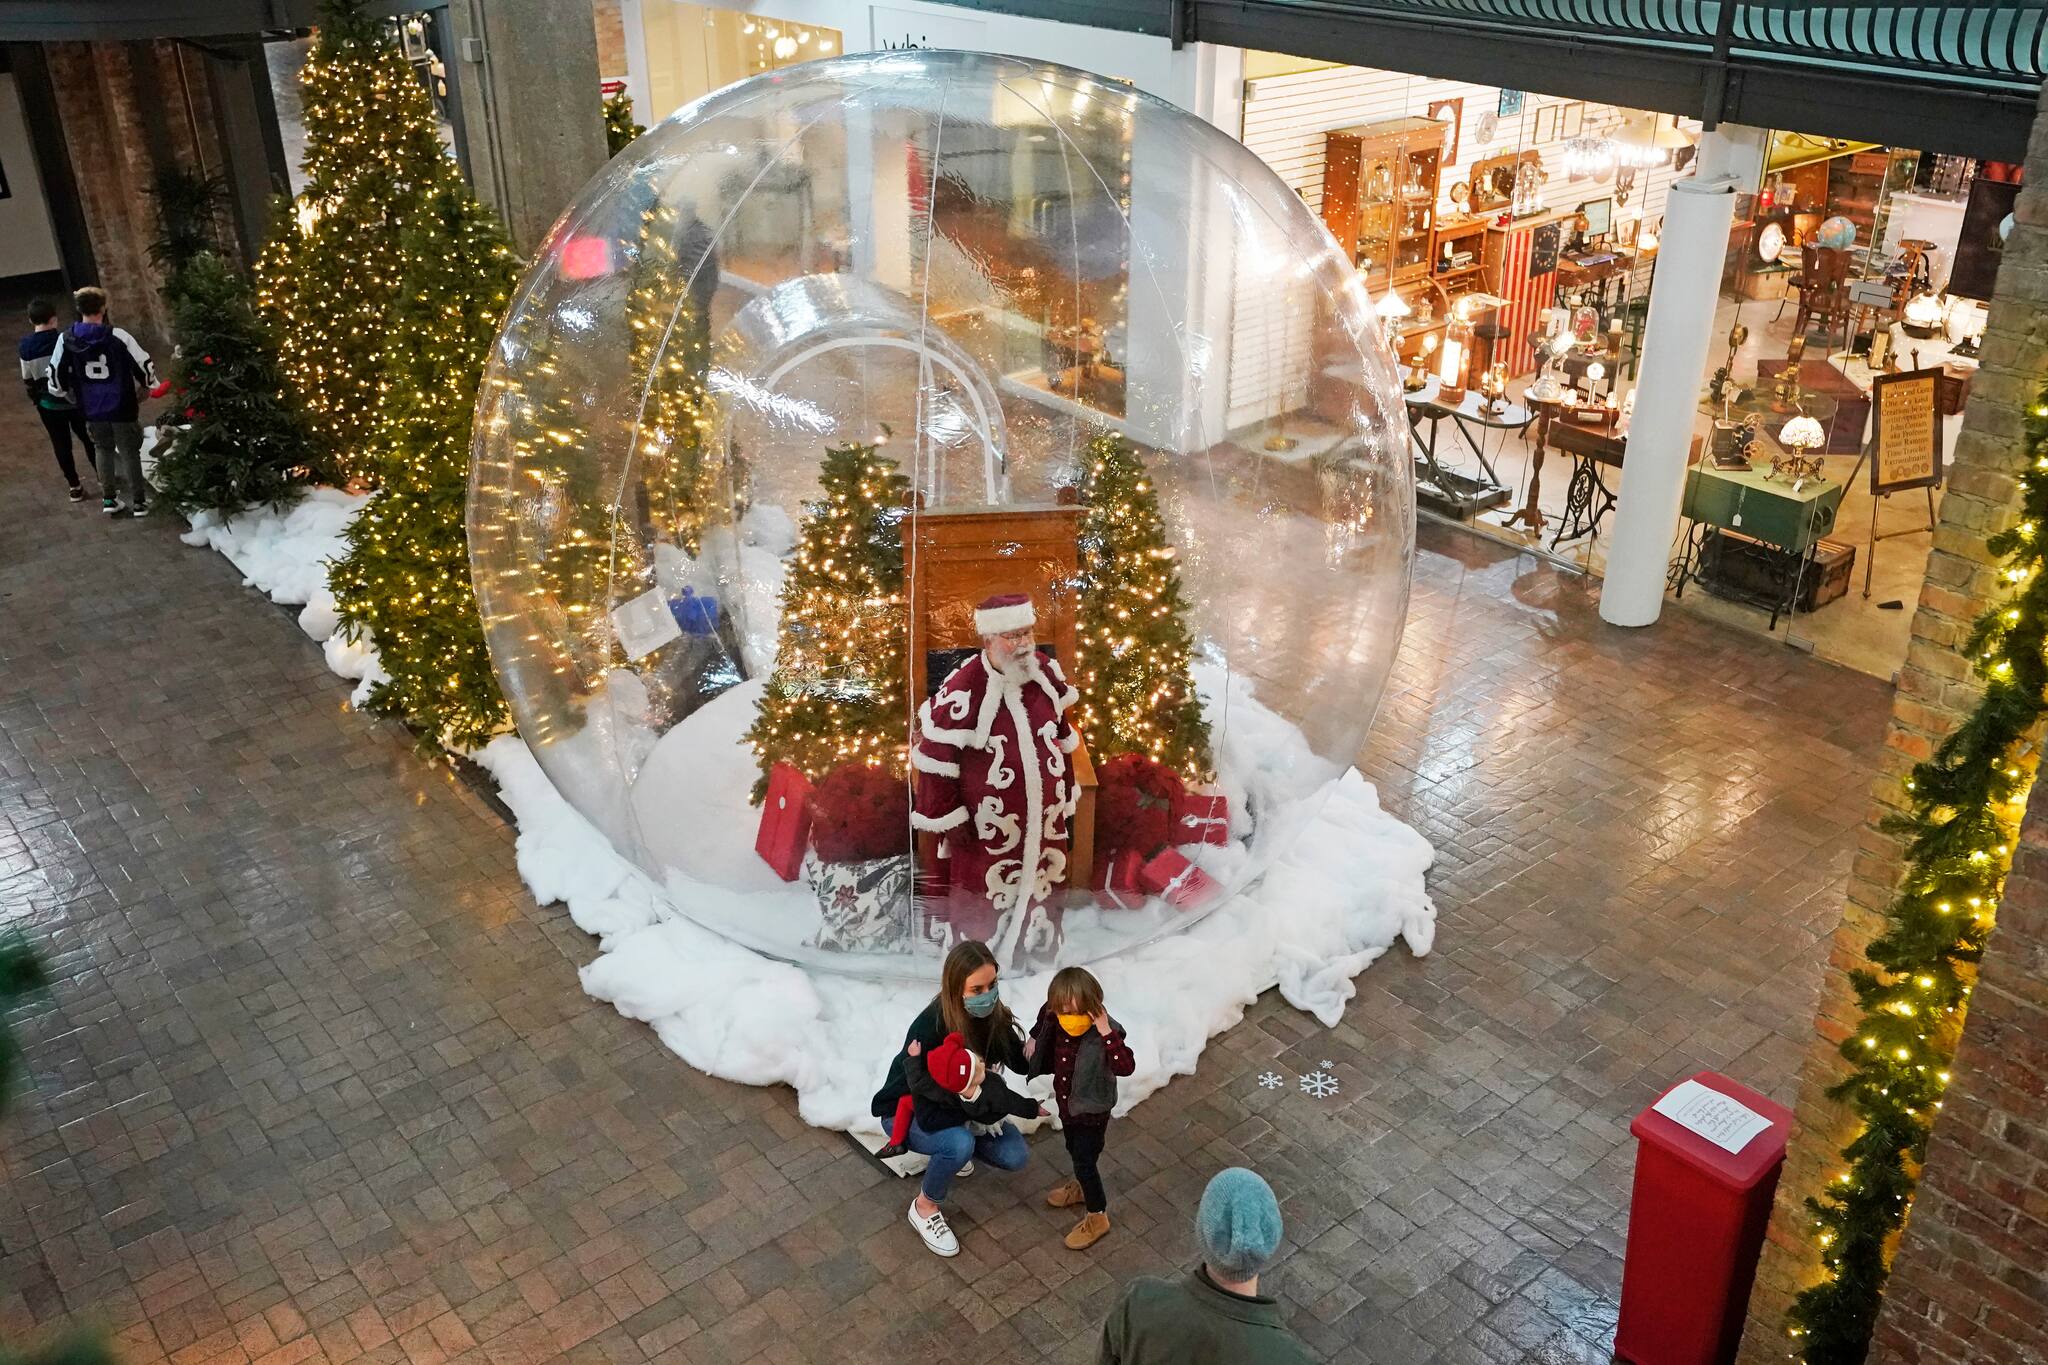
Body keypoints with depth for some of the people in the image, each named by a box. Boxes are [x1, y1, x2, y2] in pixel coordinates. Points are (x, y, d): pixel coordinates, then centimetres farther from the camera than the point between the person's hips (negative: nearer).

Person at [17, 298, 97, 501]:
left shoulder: (26, 346, -8)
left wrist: (35, 398, 14)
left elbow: (28, 379, -1)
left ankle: (75, 487, 15)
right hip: (74, 399, -1)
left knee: (61, 445, 11)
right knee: (89, 440, 14)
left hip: (48, 404, 2)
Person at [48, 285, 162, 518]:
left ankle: (109, 499, 25)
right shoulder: (118, 337, -16)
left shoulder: (65, 340, -6)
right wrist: (152, 386, 10)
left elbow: (55, 377, -2)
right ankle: (139, 502, 13)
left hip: (91, 410, 3)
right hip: (123, 408, -3)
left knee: (104, 451, 22)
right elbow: (144, 366, -11)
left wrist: (71, 397, 17)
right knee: (130, 453, 11)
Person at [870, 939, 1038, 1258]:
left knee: (1015, 1157, -7)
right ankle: (925, 1208, -5)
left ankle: (950, 1152, 20)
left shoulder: (992, 1014, -19)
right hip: (909, 1114, -6)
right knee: (960, 1144, -34)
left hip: (961, 1110, 6)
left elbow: (1021, 1063, -17)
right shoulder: (928, 1029, -37)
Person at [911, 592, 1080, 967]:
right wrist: (947, 818, -11)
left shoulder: (1046, 673, -3)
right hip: (990, 829, -6)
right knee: (986, 900, 4)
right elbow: (935, 757, -16)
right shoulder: (963, 691, -24)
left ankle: (1041, 959, 41)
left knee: (1042, 892, 21)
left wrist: (1066, 792, 17)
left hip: (1044, 821, 6)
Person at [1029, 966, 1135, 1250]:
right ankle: (1083, 1187, 57)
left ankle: (1097, 1217, 28)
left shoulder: (1105, 1033, -34)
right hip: (1067, 1101, 7)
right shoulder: (1054, 1018, -17)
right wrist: (1035, 1037, 6)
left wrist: (1106, 1032, -52)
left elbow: (1125, 1066, -48)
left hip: (1092, 1110, -7)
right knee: (1074, 1150, 29)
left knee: (1085, 1161, 6)